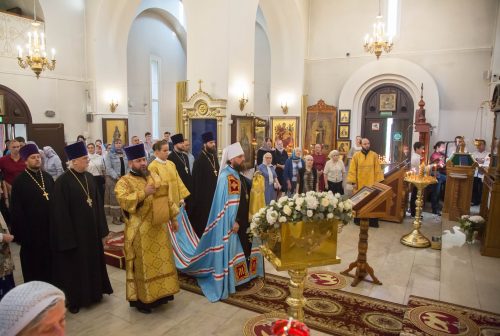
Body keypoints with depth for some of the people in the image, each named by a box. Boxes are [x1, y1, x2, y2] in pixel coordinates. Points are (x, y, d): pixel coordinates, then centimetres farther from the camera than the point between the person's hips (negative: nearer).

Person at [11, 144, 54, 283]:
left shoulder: (48, 177, 6)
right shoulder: (19, 181, -9)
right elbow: (16, 210, -9)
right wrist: (20, 232, -11)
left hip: (49, 226, 5)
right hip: (31, 229, -5)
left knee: (50, 260, 16)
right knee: (33, 263, 9)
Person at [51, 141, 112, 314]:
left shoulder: (89, 177, 3)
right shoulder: (63, 181, -17)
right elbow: (61, 212, -17)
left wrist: (101, 227, 7)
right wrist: (68, 237, -17)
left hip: (91, 229, 6)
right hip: (74, 231, -6)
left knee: (93, 261, 18)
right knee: (76, 265, 8)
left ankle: (93, 293, 36)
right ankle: (74, 299, 26)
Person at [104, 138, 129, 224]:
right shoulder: (110, 154, 0)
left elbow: (128, 166, 10)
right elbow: (108, 168, -9)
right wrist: (117, 177, -17)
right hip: (113, 179, -4)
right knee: (115, 197, -2)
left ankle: (123, 215, 16)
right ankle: (115, 217, 6)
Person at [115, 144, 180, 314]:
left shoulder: (155, 177, 9)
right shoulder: (124, 182, -7)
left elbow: (166, 199, 13)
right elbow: (123, 200, -25)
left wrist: (173, 218, 11)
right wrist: (143, 193, -30)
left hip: (158, 228, 6)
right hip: (140, 232, -5)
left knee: (161, 261, 14)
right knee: (143, 265, 4)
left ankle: (161, 292, 29)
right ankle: (141, 299, 18)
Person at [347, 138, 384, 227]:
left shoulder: (374, 155, 1)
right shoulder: (356, 156, -1)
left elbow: (378, 169, 1)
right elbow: (352, 170, -2)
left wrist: (378, 181, -3)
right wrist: (353, 182, -7)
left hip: (371, 183, 0)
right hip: (359, 184, 0)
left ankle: (373, 221, 14)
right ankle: (358, 220, 22)